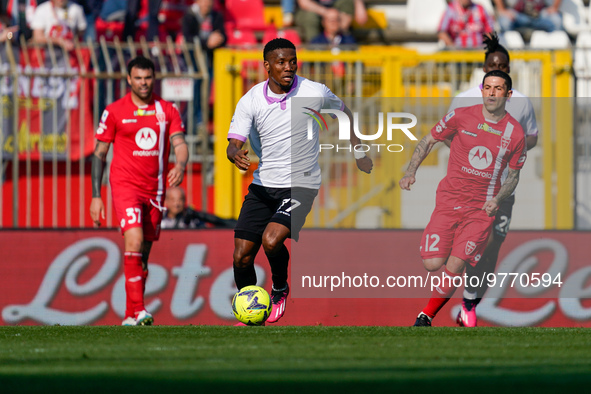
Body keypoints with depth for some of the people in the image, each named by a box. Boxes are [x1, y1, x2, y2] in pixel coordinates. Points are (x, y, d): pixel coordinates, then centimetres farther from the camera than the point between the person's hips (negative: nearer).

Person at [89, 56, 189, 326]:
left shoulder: (167, 111, 8)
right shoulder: (114, 112, 1)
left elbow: (179, 143, -1)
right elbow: (99, 154, 5)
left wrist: (180, 165, -24)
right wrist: (95, 196, 0)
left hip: (155, 189, 3)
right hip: (125, 184, -3)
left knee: (143, 254, 7)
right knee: (134, 242, -22)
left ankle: (130, 316, 17)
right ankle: (139, 310, -25)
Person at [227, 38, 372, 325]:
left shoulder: (314, 93, -8)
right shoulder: (250, 101, -6)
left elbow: (344, 112, 12)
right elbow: (234, 143, -11)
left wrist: (358, 153, 14)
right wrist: (236, 154, -35)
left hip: (300, 186, -3)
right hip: (262, 186, 3)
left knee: (271, 241, -25)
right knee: (242, 256, -3)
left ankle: (280, 289, 5)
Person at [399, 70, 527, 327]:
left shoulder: (515, 133, -1)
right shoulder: (461, 117, -2)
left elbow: (514, 174, 11)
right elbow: (428, 141, 8)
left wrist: (497, 199, -7)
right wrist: (411, 171, -6)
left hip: (482, 209, -1)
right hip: (448, 200, 1)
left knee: (455, 266, -15)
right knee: (432, 264, -11)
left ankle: (426, 316, 5)